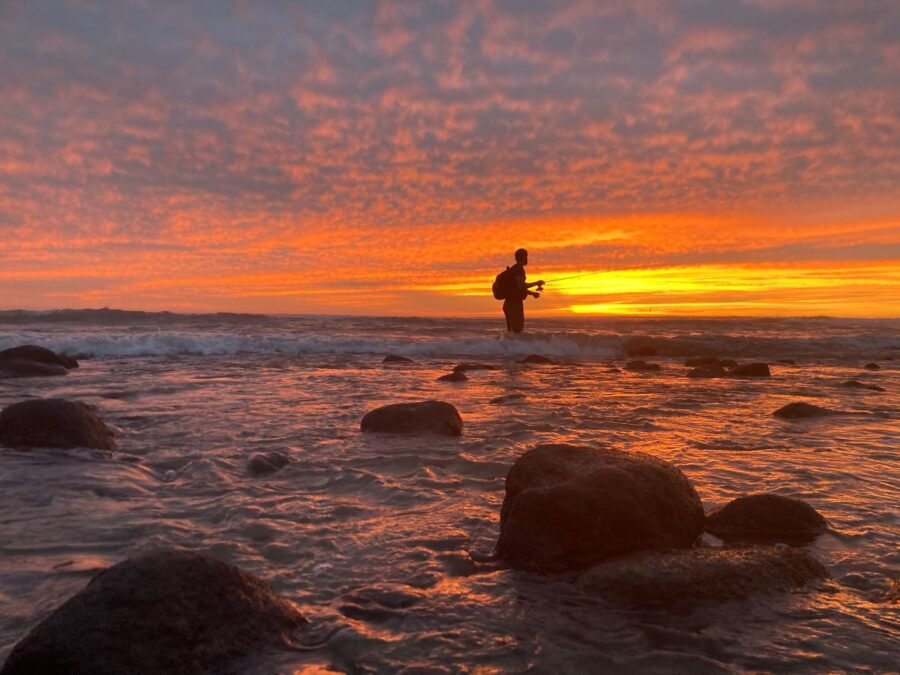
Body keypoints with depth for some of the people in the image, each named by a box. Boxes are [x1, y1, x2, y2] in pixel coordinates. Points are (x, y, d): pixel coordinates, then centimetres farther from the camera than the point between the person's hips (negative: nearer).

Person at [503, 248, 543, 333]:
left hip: (509, 303, 10)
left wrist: (533, 293, 27)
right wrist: (536, 283, -11)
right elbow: (520, 286, -22)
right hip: (515, 304, -10)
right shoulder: (519, 269, -11)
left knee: (511, 331, 12)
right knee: (517, 330, -12)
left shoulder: (513, 269, 19)